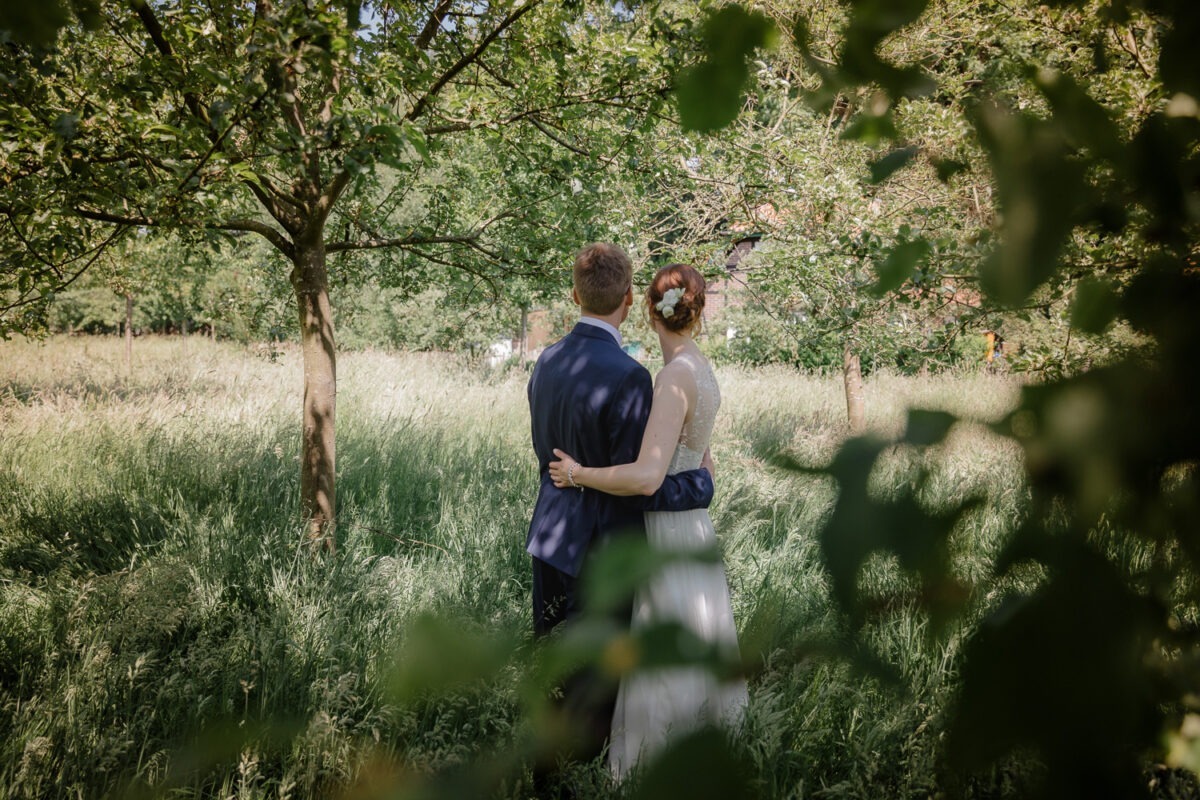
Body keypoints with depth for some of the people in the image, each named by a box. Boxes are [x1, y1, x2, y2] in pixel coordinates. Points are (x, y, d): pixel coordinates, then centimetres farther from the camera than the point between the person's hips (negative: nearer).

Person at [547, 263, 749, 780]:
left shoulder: (677, 376, -20)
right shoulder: (701, 373, 7)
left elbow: (646, 477, -29)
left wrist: (577, 474, -16)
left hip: (668, 538, -9)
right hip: (689, 528, 9)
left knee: (668, 672, 0)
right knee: (690, 660, 17)